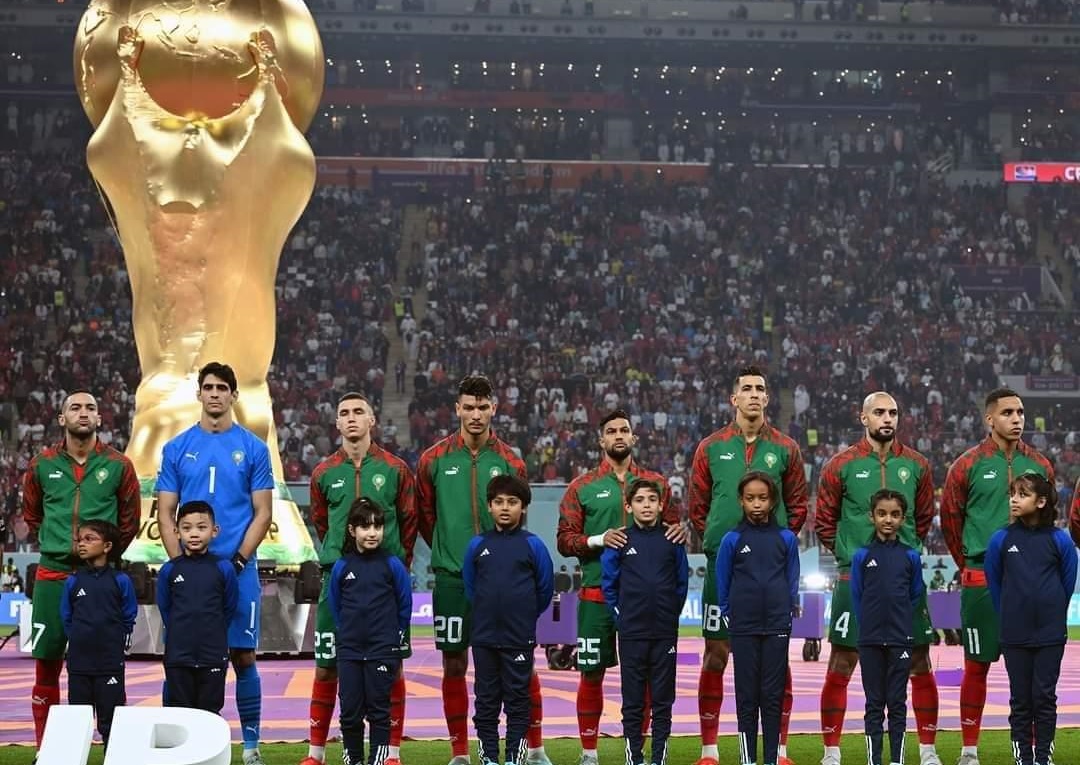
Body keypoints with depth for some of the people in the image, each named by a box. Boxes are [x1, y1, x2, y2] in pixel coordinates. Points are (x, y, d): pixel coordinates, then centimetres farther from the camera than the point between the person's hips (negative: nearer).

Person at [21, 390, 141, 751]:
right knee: (46, 666, 3)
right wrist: (58, 545, 13)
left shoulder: (118, 466, 2)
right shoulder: (42, 465, 6)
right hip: (52, 575, 2)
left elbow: (129, 522, 11)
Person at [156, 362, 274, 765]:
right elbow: (165, 512, 7)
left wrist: (238, 559, -10)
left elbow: (263, 512, 1)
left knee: (243, 656, 1)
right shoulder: (177, 448, 8)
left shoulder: (253, 448, 3)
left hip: (239, 569, -1)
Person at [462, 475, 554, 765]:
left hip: (519, 639, -2)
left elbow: (545, 589, 3)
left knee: (517, 698, 5)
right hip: (484, 637, 2)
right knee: (486, 699, 8)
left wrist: (524, 616, 9)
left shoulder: (532, 545, -4)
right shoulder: (477, 545, 2)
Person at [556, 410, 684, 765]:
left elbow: (672, 528, 13)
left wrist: (679, 532, -10)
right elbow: (564, 540, 1)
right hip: (597, 592, -1)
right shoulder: (582, 488, 4)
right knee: (592, 672, 2)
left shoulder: (656, 483, 10)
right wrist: (599, 540, -16)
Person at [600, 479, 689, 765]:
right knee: (633, 699, 5)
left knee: (663, 698, 5)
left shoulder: (672, 540, 2)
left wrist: (671, 614, 4)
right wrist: (620, 616, 0)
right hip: (631, 633, -1)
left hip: (665, 632, 1)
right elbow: (609, 583, 4)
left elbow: (682, 582, 8)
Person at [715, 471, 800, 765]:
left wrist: (789, 613, 5)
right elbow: (722, 585, 5)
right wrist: (728, 616, 4)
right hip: (743, 628, 0)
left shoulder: (786, 539, 1)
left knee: (773, 695, 4)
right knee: (746, 696, 3)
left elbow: (792, 582, 8)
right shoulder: (732, 540, -1)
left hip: (777, 627, 1)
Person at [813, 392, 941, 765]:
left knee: (920, 665, 5)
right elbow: (824, 520, 8)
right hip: (855, 579, -2)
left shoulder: (916, 465, 5)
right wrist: (848, 553, 9)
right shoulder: (842, 465, -1)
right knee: (841, 666, 0)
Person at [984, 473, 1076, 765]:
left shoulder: (1059, 540, -5)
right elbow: (993, 583, 8)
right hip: (1015, 635, 1)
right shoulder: (1001, 539, -4)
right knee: (1020, 699, 7)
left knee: (1045, 697, 5)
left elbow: (1068, 583, 6)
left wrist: (1052, 615, 10)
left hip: (1050, 633, -1)